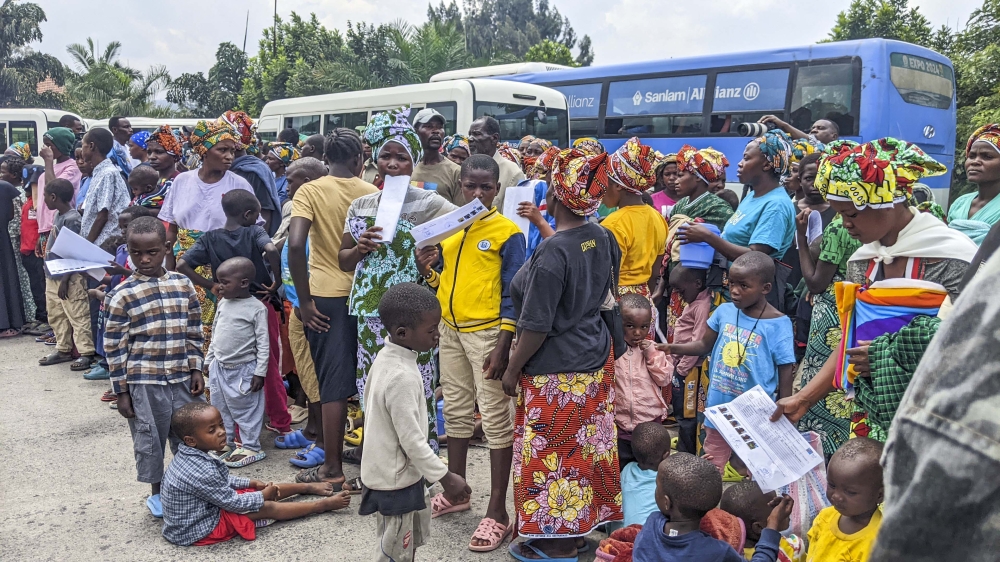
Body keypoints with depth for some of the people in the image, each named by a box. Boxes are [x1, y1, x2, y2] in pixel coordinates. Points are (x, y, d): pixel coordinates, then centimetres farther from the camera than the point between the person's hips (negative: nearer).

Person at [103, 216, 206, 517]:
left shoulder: (183, 284, 1)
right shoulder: (123, 295, -8)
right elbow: (114, 346, -6)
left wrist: (196, 370, 4)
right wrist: (122, 391, -5)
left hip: (183, 377, 3)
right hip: (144, 382, -3)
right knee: (149, 439, 9)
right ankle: (156, 492, 28)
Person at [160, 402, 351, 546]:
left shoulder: (189, 455, -5)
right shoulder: (201, 471, -35)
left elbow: (220, 479, 13)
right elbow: (233, 502, -25)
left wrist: (251, 483, 9)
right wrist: (263, 495, -9)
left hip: (205, 508, 9)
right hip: (198, 530, -9)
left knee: (265, 489, 11)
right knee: (267, 507, -9)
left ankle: (308, 487, 30)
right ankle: (322, 505, 3)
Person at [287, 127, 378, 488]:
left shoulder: (310, 191, -5)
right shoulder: (373, 193, 2)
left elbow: (296, 245, -17)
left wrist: (304, 300, -11)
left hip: (328, 296, -2)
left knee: (333, 382, 4)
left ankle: (333, 470, 8)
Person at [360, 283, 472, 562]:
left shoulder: (385, 357, -1)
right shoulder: (402, 376, -30)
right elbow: (412, 441, -27)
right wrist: (446, 478, -19)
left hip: (387, 471, 9)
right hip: (397, 478, -9)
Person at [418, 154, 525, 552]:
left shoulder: (507, 232, -8)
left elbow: (513, 293, -10)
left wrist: (503, 347, -16)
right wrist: (425, 268, -7)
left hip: (487, 332, -6)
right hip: (450, 329, 7)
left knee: (495, 419, -2)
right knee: (456, 411, 17)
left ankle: (497, 512, 6)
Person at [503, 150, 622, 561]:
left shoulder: (551, 253, -26)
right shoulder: (601, 237, -2)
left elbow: (536, 328, -21)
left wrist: (512, 370, -8)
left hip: (556, 371, -8)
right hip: (595, 358, 8)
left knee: (553, 452, 7)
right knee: (585, 447, 19)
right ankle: (580, 523, 37)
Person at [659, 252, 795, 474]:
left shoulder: (778, 324, -16)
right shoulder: (724, 311, -5)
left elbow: (785, 375, -12)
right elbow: (704, 345, 9)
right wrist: (672, 348, -6)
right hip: (719, 409, 4)